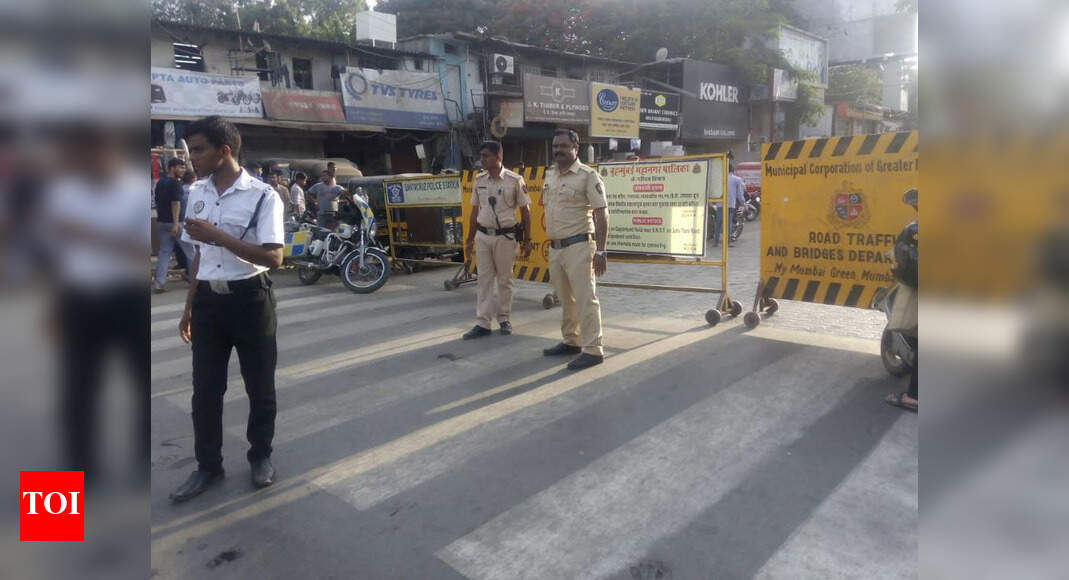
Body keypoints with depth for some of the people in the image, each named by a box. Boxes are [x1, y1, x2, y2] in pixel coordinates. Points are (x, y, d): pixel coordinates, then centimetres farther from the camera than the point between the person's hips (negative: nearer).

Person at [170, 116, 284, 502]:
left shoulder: (262, 195, -12)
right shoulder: (197, 194, 7)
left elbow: (274, 257, -20)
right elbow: (199, 254, 15)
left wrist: (219, 236, -26)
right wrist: (189, 307, 17)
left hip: (249, 299, -5)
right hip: (208, 300, 5)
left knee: (259, 386, 9)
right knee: (205, 388, 10)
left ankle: (260, 456, 28)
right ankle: (208, 465, 25)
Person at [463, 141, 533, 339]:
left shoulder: (514, 181, -7)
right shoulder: (479, 180, 5)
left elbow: (525, 211, -2)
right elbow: (475, 210, 12)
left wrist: (527, 240, -3)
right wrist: (469, 239, 12)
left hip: (505, 236, -3)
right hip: (483, 236, 4)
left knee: (504, 280, 7)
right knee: (484, 279, 4)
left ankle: (504, 318, 21)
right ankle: (483, 323, 8)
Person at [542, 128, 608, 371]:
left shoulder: (588, 176, -10)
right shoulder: (550, 175, 12)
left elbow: (601, 214, -13)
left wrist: (600, 251, -18)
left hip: (578, 246, -7)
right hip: (555, 248, 8)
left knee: (585, 299, -5)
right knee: (565, 299, 15)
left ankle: (593, 350, 0)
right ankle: (571, 342, 27)